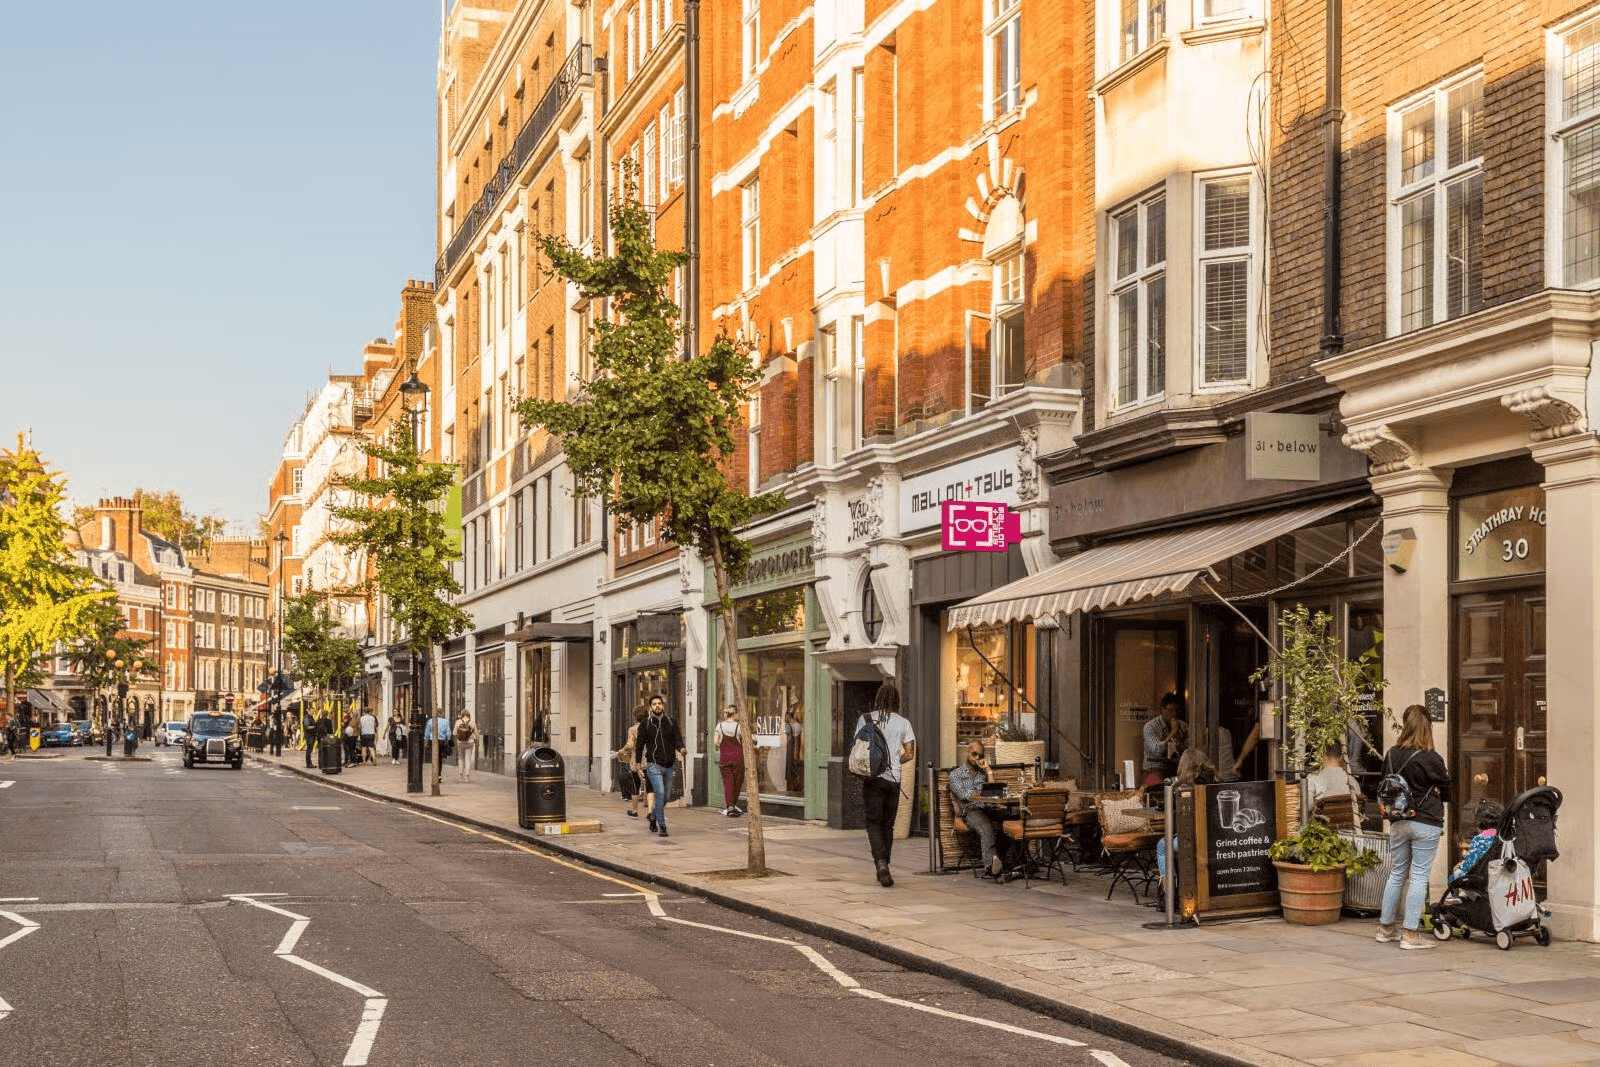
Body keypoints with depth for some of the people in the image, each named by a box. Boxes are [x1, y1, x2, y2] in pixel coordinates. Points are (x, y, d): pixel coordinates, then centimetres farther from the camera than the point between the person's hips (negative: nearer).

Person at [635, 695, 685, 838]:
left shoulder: (671, 722, 7)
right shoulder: (646, 724, 2)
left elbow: (677, 739, 5)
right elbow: (640, 744, 6)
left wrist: (681, 749, -17)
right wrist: (639, 764, 2)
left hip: (669, 765, 4)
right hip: (653, 765, -4)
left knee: (665, 796, 12)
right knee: (660, 793, -18)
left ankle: (653, 819, 36)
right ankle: (662, 827, -14)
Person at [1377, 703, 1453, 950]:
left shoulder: (1391, 755, -1)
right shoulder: (1430, 759, -14)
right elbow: (1448, 792, -1)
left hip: (1398, 823, 5)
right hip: (1426, 823, -5)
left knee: (1397, 874, 16)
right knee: (1419, 876, 0)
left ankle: (1386, 928, 24)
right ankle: (1410, 934, 0)